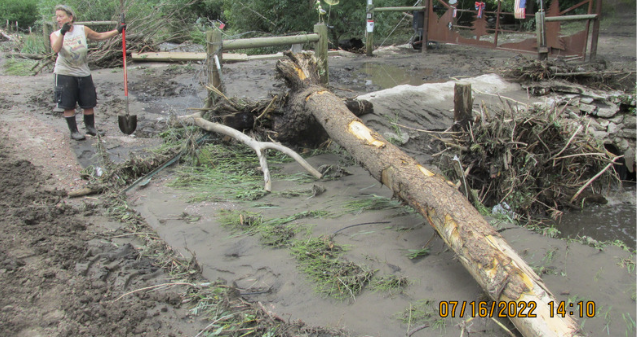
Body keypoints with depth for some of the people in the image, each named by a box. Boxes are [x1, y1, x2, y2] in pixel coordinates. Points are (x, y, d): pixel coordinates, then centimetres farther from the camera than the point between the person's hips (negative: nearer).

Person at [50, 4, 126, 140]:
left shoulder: (82, 30, -1)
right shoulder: (55, 35, -7)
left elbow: (99, 36, 14)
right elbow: (56, 49, -28)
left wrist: (117, 31, 10)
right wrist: (62, 33, -41)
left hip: (83, 73, 2)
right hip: (65, 74, -2)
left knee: (89, 103, 7)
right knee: (68, 105, 0)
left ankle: (90, 127, 27)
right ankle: (74, 131, 13)